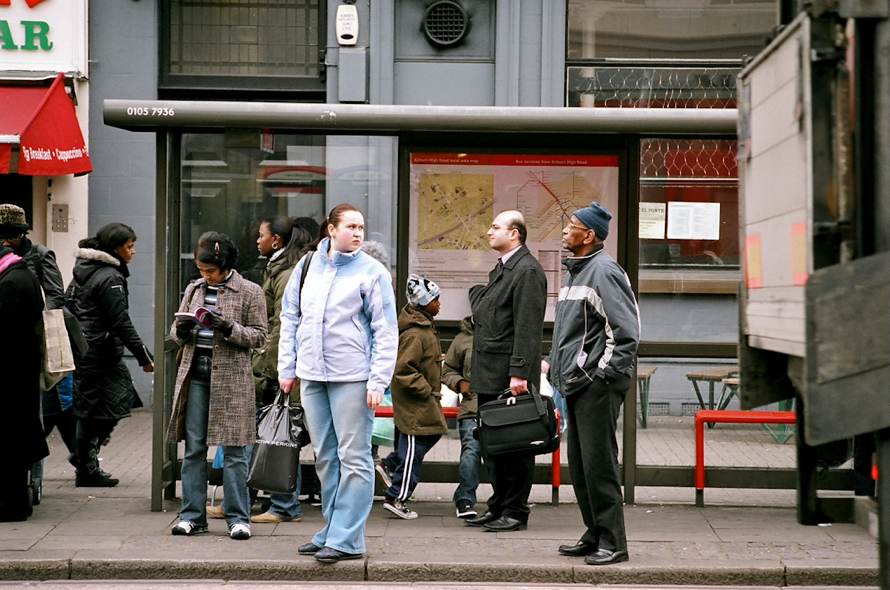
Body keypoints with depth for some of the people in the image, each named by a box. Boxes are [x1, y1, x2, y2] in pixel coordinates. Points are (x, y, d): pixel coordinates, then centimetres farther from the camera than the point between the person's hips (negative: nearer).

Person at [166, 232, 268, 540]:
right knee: (193, 448, 5)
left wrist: (229, 328, -18)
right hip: (195, 373, 4)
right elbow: (175, 331, 20)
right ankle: (193, 515, 12)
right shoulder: (194, 289, 14)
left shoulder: (250, 292, 1)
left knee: (234, 450, -2)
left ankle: (238, 517, 5)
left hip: (231, 377, -4)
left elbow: (259, 337, -2)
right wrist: (181, 330, -4)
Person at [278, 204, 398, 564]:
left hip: (352, 378, -5)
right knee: (324, 457, 12)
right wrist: (286, 368, 11)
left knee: (354, 459, -5)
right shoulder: (308, 265, 10)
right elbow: (290, 317, 17)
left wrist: (378, 380, -12)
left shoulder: (372, 272, -4)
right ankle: (333, 530, 22)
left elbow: (386, 331, -6)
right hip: (311, 376, 6)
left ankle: (346, 538, -2)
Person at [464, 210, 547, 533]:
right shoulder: (500, 269, 19)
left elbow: (528, 328, -18)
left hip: (510, 376, -10)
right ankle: (498, 507, 21)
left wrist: (519, 373, -22)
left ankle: (516, 512, 4)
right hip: (489, 376, 10)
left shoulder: (527, 271, -12)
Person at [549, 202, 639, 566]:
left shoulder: (604, 270, -11)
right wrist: (557, 364, 19)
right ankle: (595, 536, 22)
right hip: (575, 385, 10)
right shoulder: (573, 271, 18)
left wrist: (605, 372, -17)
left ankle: (612, 542, -1)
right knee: (579, 467, 13)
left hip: (597, 386, -10)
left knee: (599, 465, -7)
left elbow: (626, 331, -17)